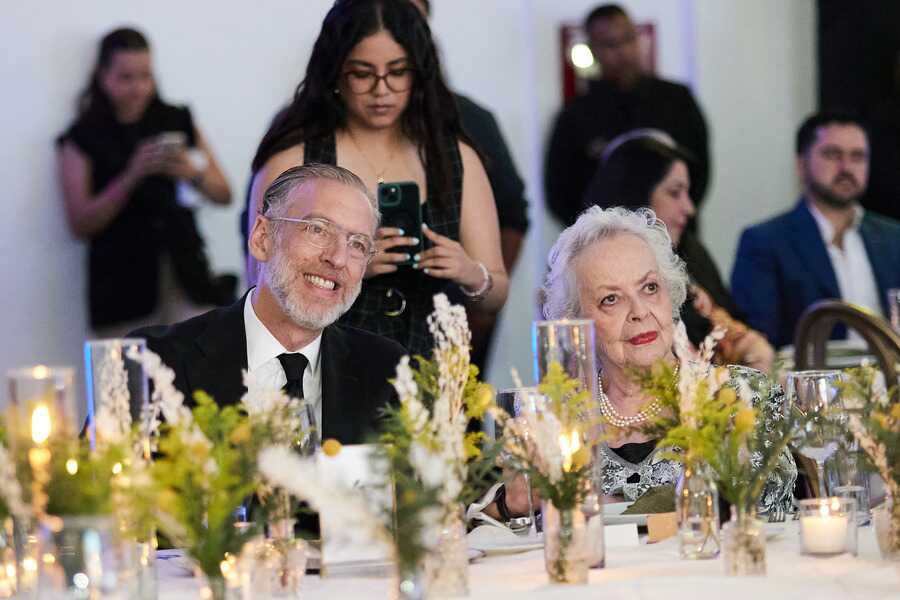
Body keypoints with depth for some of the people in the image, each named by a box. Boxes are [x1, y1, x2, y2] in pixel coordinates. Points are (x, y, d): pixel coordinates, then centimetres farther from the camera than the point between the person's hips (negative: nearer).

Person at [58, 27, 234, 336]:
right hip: (122, 285, -2)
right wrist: (132, 175, -17)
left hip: (185, 273, 2)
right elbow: (80, 224, -6)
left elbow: (223, 194, 10)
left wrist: (192, 173, -11)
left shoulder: (178, 122, 8)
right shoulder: (83, 138, 1)